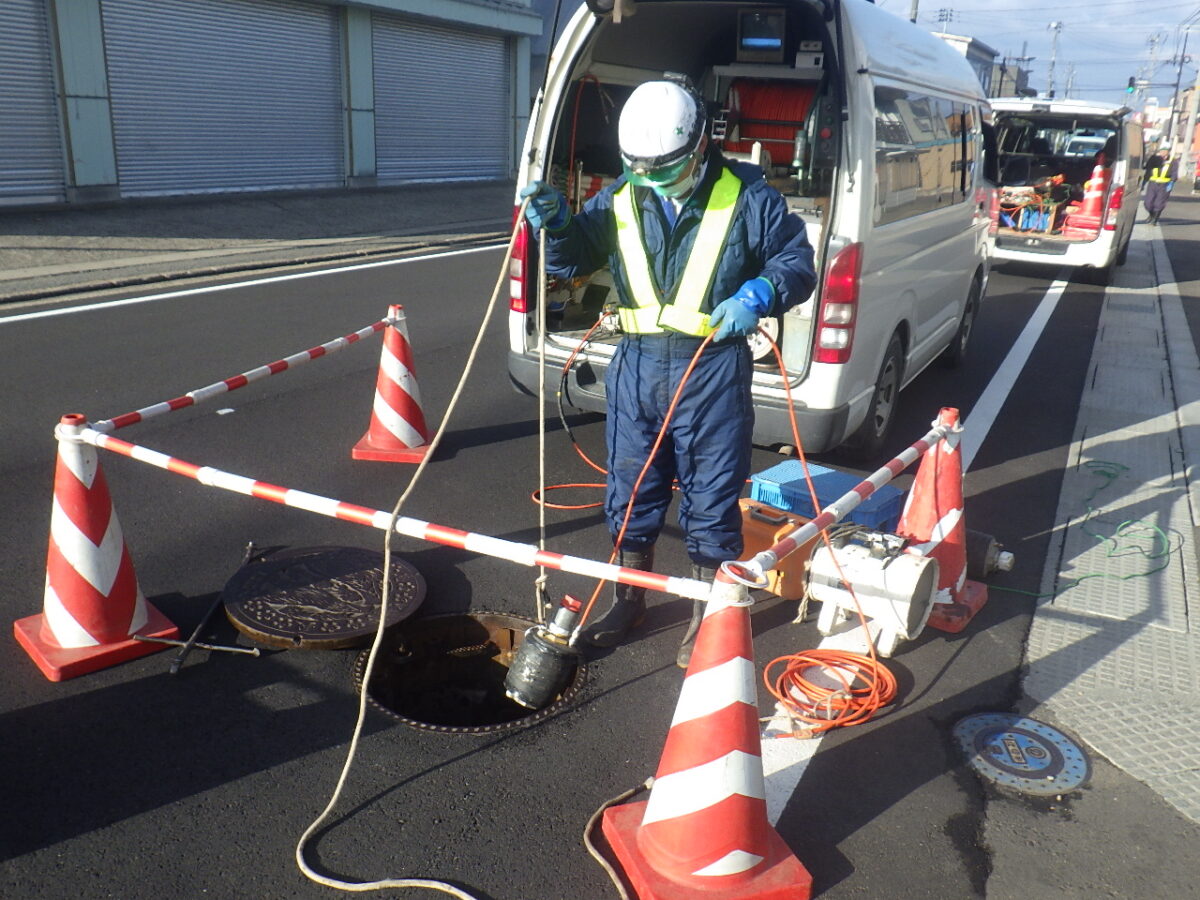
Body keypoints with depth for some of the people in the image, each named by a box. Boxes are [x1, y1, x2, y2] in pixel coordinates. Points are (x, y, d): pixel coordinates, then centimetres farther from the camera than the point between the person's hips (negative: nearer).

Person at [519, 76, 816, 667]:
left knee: (710, 498, 7)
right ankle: (629, 598, 34)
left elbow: (798, 262, 1)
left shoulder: (747, 198, -3)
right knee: (630, 490, 14)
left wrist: (758, 295, -20)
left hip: (714, 372, -3)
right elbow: (571, 260, 9)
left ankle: (708, 615, 26)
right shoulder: (619, 200, 6)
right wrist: (554, 223, -12)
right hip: (637, 367, 4)